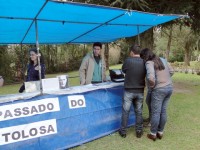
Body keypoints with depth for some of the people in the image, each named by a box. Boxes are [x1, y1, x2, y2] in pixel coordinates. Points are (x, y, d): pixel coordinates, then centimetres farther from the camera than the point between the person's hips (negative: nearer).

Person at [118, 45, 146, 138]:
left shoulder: (128, 61, -13)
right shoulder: (143, 62, -4)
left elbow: (123, 70, 4)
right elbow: (145, 75, 6)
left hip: (129, 91, -3)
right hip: (140, 91, 3)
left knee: (125, 111, 9)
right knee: (139, 112, 14)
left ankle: (123, 131, 19)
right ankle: (139, 131, 24)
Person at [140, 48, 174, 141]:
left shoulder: (149, 63, -14)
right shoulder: (162, 59, 9)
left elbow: (151, 78, -29)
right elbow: (171, 71, 15)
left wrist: (152, 85, -11)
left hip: (159, 90, -7)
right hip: (169, 87, 8)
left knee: (155, 112, 5)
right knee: (163, 111, 15)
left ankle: (153, 134, 18)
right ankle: (160, 132, 27)